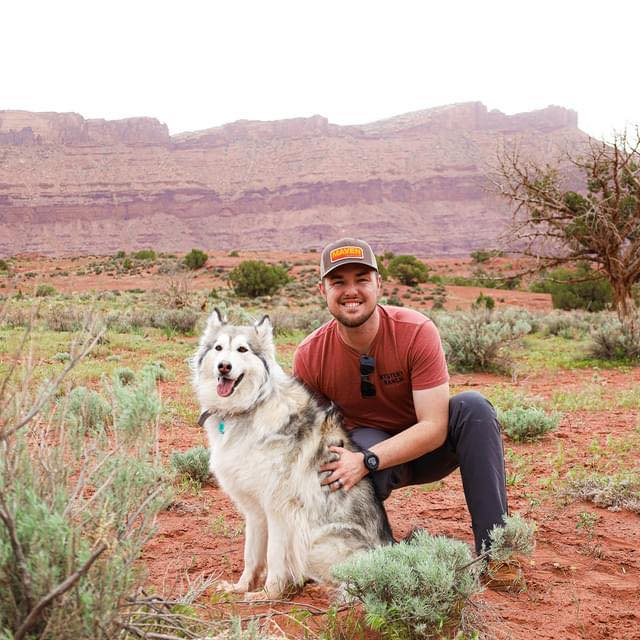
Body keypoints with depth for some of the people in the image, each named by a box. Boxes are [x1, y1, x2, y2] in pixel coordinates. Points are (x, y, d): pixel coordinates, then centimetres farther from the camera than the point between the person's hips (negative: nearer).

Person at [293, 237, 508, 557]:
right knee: (362, 440, -37)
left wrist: (366, 461, -37)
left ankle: (493, 546, -28)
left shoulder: (417, 331, -23)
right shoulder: (309, 356, -16)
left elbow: (434, 428, -26)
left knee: (473, 406, -30)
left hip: (424, 447, 1)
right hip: (366, 447, 0)